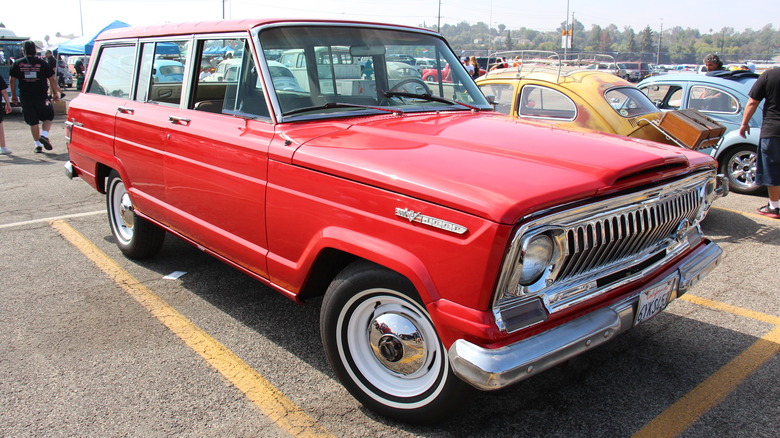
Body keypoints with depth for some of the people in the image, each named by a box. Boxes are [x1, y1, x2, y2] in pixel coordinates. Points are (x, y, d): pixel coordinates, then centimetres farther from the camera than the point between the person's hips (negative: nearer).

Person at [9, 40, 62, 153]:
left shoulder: (17, 63, 3)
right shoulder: (42, 63, -2)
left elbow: (12, 80, 7)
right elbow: (52, 79, -1)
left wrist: (13, 95, 17)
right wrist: (55, 93, 10)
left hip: (25, 98, 2)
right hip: (41, 97, -2)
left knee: (33, 122, 9)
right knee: (48, 116, 16)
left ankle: (37, 144, 10)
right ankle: (44, 135, -8)